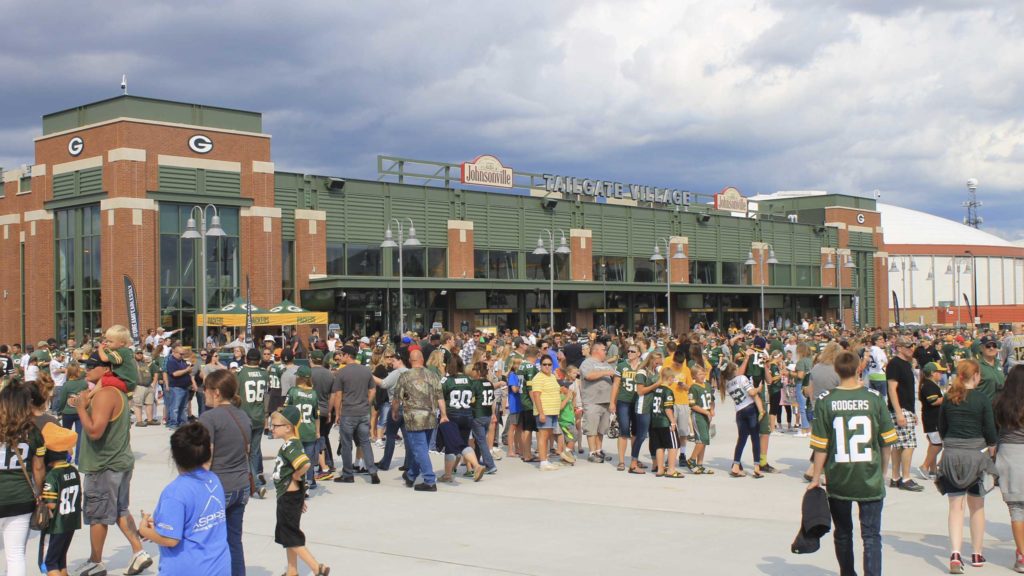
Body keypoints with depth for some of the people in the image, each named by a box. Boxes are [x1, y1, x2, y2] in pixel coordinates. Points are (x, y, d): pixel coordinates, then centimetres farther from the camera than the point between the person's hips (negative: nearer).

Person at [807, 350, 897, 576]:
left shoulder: (825, 401, -7)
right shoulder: (874, 398, -5)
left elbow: (821, 446, -6)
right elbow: (886, 441, 0)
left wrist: (816, 477, 5)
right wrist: (883, 472, 14)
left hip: (838, 480, 1)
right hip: (870, 479, -1)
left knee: (842, 533, 17)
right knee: (871, 535, 3)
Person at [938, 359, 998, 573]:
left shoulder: (948, 397, 1)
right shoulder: (982, 399, -9)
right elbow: (989, 429, -6)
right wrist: (992, 447, 13)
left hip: (951, 453, 2)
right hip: (975, 454, -2)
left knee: (955, 506, 4)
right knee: (977, 506, 13)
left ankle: (955, 553, -11)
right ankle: (977, 554, 22)